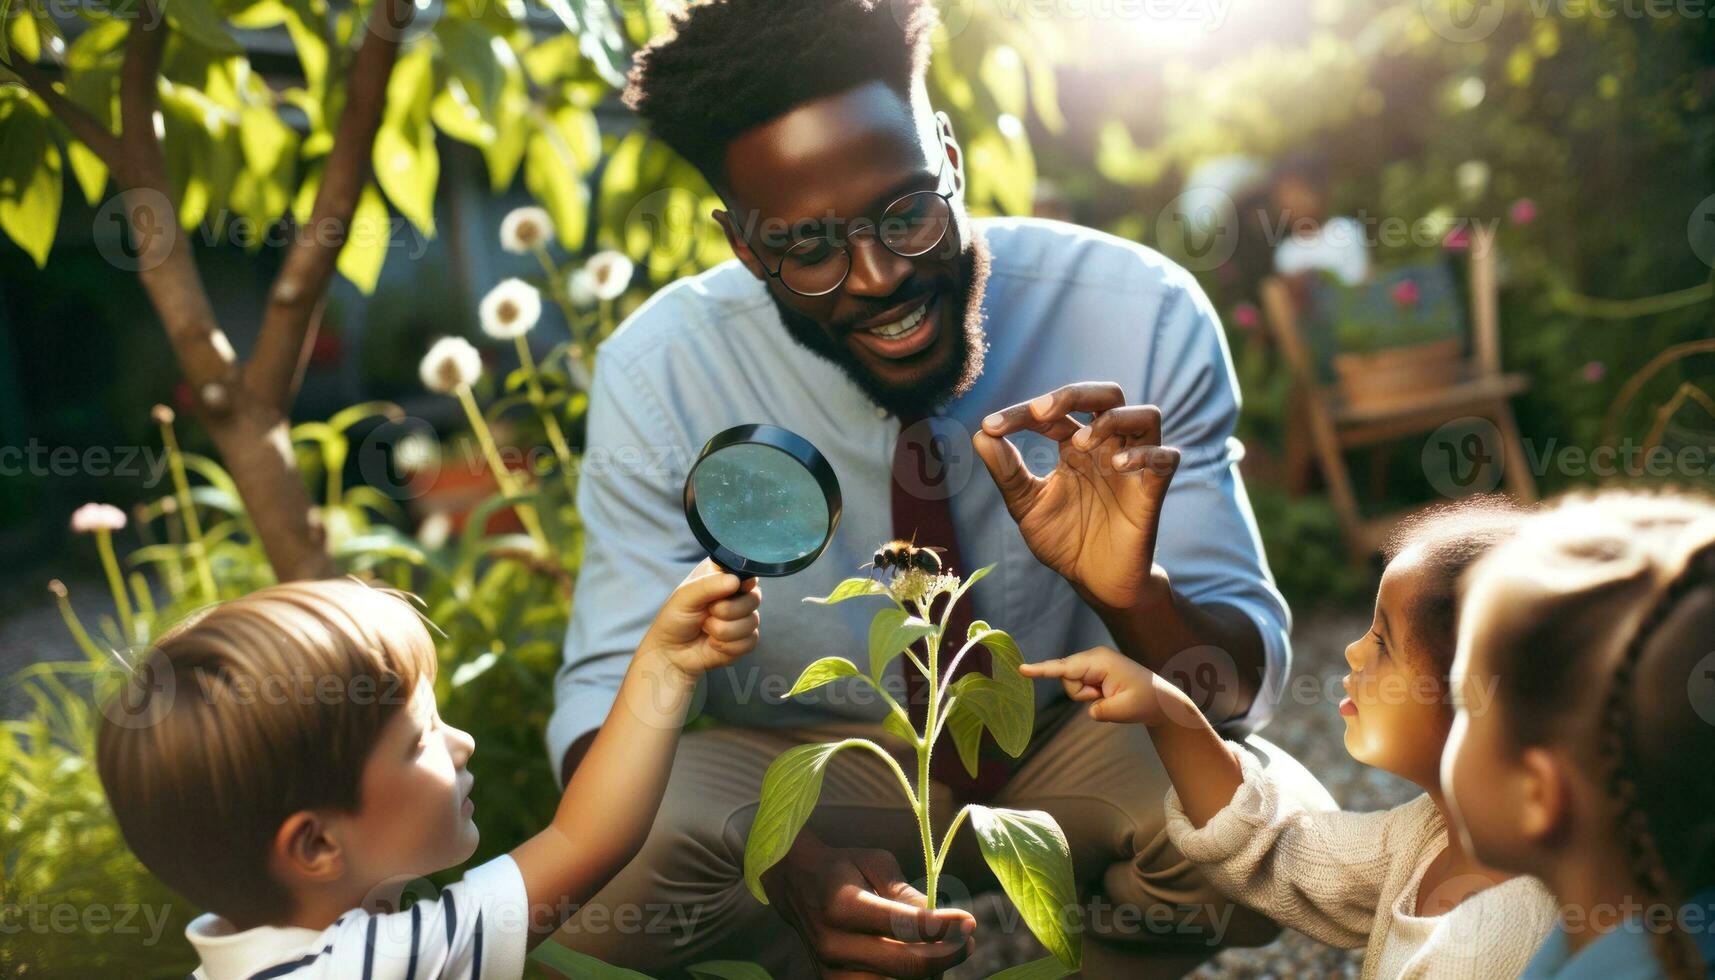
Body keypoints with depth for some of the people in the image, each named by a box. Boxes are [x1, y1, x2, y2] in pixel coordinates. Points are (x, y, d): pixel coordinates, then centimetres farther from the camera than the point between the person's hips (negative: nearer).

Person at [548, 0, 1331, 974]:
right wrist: (778, 860, -40)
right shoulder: (657, 372, -20)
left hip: (1080, 746, 1)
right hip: (803, 762, 0)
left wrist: (1131, 593, -42)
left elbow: (1246, 682, -17)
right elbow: (609, 695, -19)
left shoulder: (1143, 315, -21)